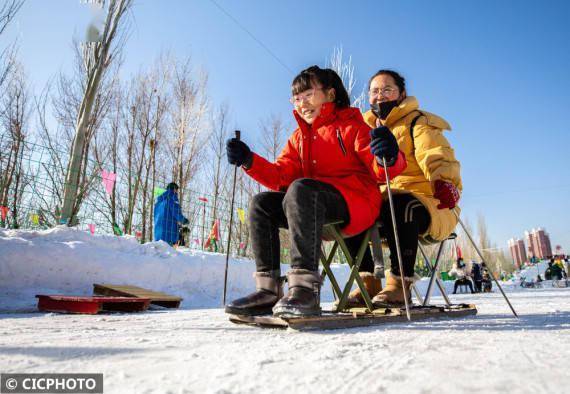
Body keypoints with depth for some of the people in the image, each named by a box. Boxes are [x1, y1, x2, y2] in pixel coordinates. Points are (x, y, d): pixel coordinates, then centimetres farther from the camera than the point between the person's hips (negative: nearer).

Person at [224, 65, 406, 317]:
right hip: (316, 208, 7)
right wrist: (250, 161, -4)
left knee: (301, 189, -33)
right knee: (261, 203, -9)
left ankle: (305, 287, -40)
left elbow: (380, 172, -7)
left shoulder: (351, 125, 5)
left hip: (356, 201, -6)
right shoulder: (298, 137, 23)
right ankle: (268, 290, -16)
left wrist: (388, 157, -31)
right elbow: (281, 177, 10)